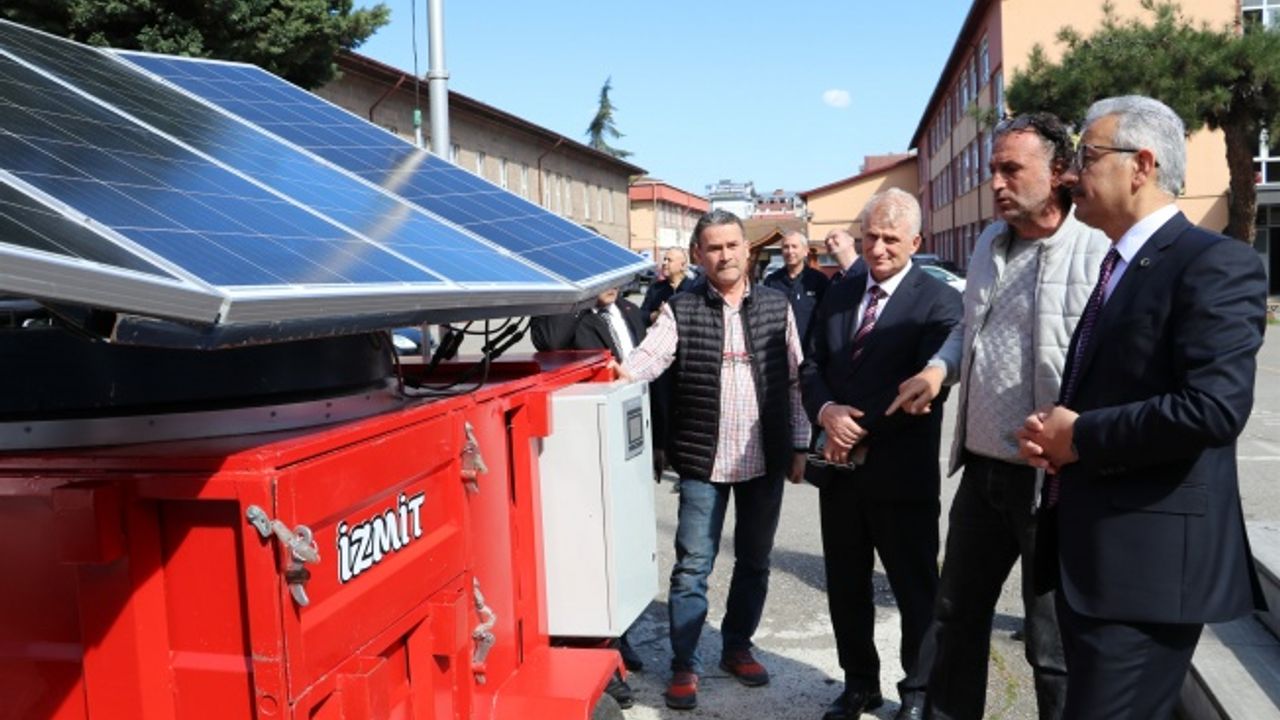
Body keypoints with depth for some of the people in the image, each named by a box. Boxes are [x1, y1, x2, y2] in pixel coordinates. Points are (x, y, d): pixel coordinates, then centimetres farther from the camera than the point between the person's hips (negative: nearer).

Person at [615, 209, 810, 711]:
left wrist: (799, 447, 5)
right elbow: (651, 353, -16)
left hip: (765, 460, 3)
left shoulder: (777, 306, 4)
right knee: (692, 566, 1)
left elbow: (795, 381, 6)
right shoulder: (680, 310, -1)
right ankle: (685, 665, 14)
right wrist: (623, 375, -38)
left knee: (754, 561, 15)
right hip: (704, 460, -2)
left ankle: (737, 647, 33)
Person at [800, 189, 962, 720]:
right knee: (845, 585, 17)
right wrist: (827, 412, -12)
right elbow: (811, 367, 8)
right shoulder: (838, 294, 10)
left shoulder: (938, 301, -9)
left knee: (916, 589, 11)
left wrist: (862, 429, -17)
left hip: (901, 473, -5)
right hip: (841, 468, 6)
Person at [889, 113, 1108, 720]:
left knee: (1053, 642, 9)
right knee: (958, 612, 20)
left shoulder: (1098, 254, -15)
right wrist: (940, 369, 4)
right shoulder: (990, 242, 9)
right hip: (981, 467, 7)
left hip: (1051, 480, -7)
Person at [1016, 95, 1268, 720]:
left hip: (1149, 561, -9)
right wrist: (1052, 432, 1)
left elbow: (1214, 407, -25)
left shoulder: (1214, 263, -13)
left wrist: (1081, 436, -14)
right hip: (1088, 552, 9)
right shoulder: (1117, 267, 16)